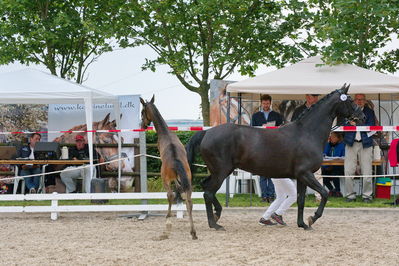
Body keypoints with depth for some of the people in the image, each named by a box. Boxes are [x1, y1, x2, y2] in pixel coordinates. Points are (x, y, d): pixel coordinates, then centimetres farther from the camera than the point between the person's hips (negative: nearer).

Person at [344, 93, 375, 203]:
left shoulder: (369, 112, 9)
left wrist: (356, 124, -11)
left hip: (365, 144, -1)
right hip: (351, 144, 1)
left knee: (367, 172, -1)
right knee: (348, 172, -2)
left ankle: (367, 195, 9)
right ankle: (350, 195, 7)